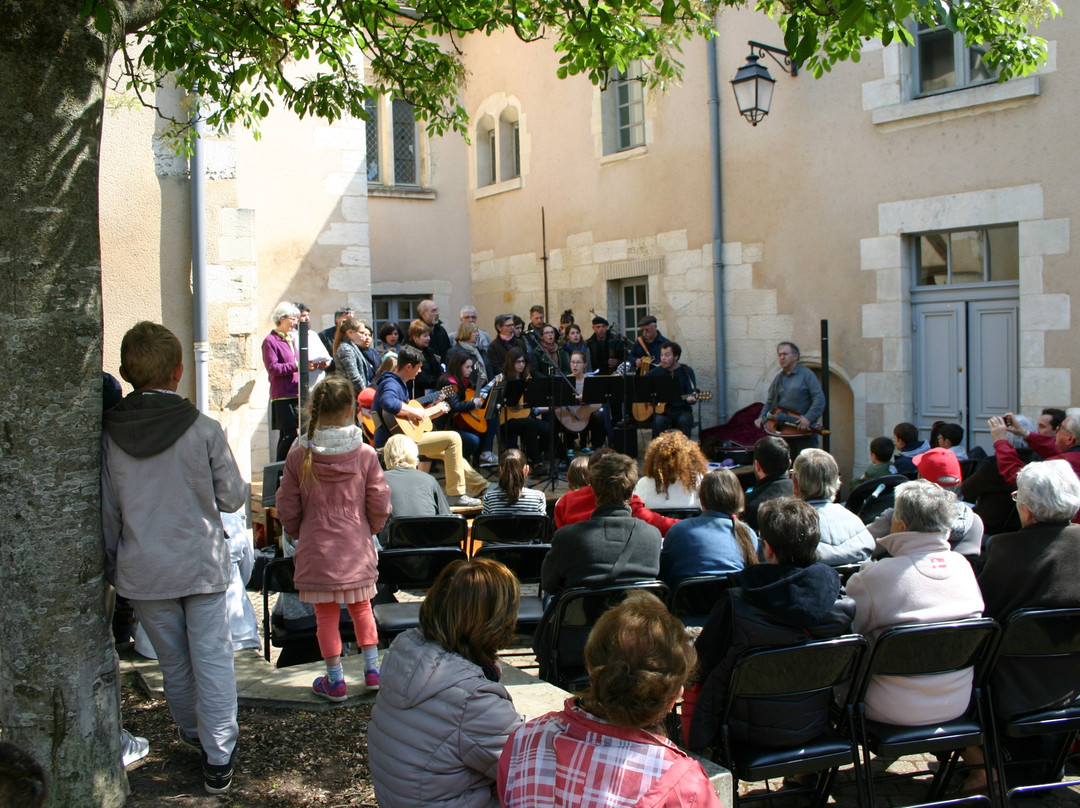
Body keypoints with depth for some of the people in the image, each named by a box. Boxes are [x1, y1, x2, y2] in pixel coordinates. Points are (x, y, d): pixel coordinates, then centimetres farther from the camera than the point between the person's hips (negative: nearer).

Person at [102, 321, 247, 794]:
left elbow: (106, 513, 1)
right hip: (202, 565, -2)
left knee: (172, 661, 18)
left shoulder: (108, 435, -7)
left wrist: (112, 569, 14)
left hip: (143, 572, 2)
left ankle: (192, 732, 38)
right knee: (212, 658, 6)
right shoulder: (203, 429, -13)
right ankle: (218, 758, 8)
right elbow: (233, 498, -4)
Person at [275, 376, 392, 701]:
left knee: (326, 614, 10)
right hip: (356, 548, 1)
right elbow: (380, 505, -4)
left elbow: (287, 509, -3)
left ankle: (335, 680, 17)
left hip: (316, 549, -1)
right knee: (361, 607, 18)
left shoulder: (299, 456, -9)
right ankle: (372, 670, 23)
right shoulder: (365, 454, -9)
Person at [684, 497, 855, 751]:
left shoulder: (735, 606, -28)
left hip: (750, 731, -4)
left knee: (692, 685, 24)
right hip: (813, 727, 4)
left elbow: (706, 663, -14)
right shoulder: (844, 606, -18)